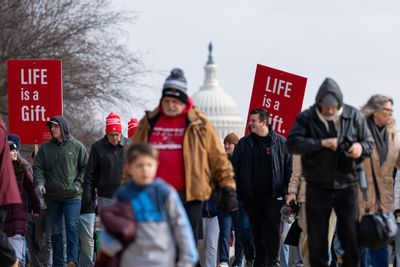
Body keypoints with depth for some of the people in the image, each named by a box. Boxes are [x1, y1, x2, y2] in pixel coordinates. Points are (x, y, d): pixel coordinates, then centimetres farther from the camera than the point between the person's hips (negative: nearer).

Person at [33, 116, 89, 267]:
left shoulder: (77, 146, 2)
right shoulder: (45, 148, 8)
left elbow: (85, 167, 8)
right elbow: (38, 167, 7)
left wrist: (78, 183, -4)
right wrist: (39, 182, -11)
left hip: (72, 196, -3)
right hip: (52, 196, 3)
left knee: (72, 227, -15)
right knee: (56, 231, 7)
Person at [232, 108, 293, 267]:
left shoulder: (280, 142, 2)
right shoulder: (244, 144, 7)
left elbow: (289, 166, 4)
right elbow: (234, 168, 7)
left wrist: (288, 190, -2)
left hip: (273, 194, -2)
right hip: (252, 194, 2)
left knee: (273, 227, -6)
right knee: (257, 229, 7)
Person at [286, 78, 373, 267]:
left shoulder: (353, 116, 1)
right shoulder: (306, 118, -3)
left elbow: (369, 143, 9)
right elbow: (292, 143, -15)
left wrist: (361, 147, -15)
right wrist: (321, 143, -24)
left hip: (346, 186, 1)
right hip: (318, 188, 0)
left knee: (352, 238, 0)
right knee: (317, 242, 6)